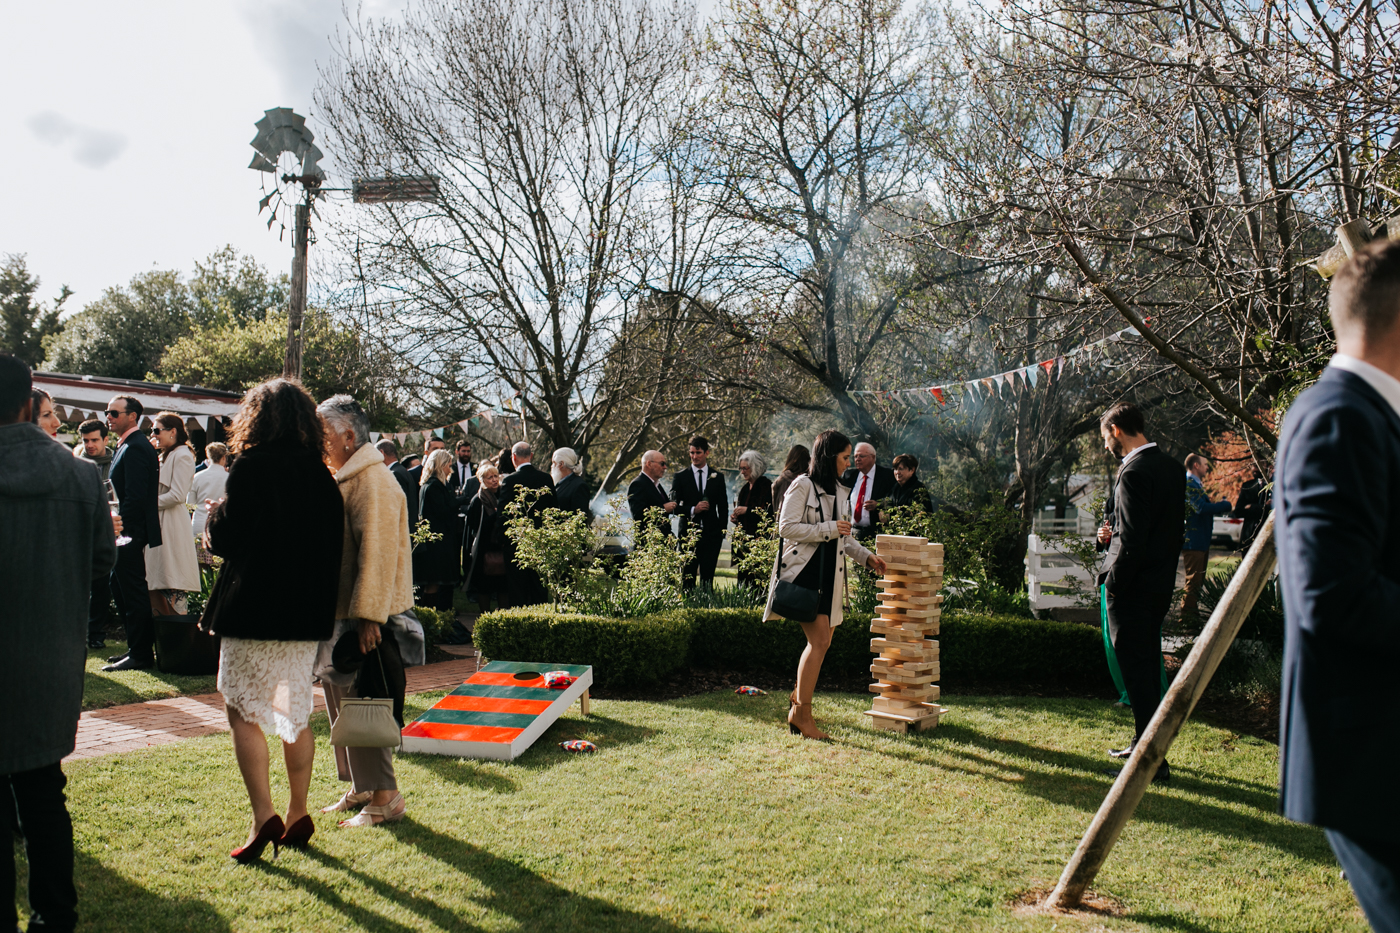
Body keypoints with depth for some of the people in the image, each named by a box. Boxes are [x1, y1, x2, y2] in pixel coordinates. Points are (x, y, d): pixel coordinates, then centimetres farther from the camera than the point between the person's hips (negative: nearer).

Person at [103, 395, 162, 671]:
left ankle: (140, 654, 3)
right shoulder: (128, 446, 17)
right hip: (127, 532, 11)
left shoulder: (135, 448, -16)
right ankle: (138, 647, 23)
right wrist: (116, 526, 18)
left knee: (133, 591, -4)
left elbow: (135, 496, -22)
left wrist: (119, 527, -20)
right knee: (119, 587, 16)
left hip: (130, 532, -11)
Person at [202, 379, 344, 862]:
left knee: (243, 711, 4)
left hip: (253, 610, -6)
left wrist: (215, 512, 9)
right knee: (296, 713, 14)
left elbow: (223, 538, -11)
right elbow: (334, 543, 7)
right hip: (306, 613, 6)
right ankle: (298, 815, 20)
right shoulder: (321, 475, 4)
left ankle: (263, 816, -3)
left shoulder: (251, 468, -12)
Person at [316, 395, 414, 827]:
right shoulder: (340, 478, 16)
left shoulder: (372, 482, -16)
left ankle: (384, 796, 5)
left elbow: (377, 552, -22)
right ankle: (359, 788, 27)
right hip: (337, 613, 10)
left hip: (363, 617, -10)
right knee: (340, 699, 15)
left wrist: (367, 616, -24)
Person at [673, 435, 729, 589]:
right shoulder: (680, 477, 5)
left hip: (712, 535, 1)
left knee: (708, 579, 1)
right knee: (687, 579, 0)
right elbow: (673, 506, 2)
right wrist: (692, 510, -14)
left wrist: (722, 532, 5)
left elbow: (723, 507, 12)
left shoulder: (717, 477, 9)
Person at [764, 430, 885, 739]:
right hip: (805, 571, -8)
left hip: (830, 574, 8)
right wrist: (829, 529, -16)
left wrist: (866, 557, 14)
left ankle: (799, 698, 30)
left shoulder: (841, 492, 18)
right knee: (819, 640, -13)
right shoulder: (803, 486, -7)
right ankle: (802, 713, -2)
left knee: (822, 641, 9)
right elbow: (787, 527, -14)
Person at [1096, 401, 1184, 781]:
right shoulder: (1170, 466, 10)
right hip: (1161, 583, 10)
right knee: (1149, 666, 19)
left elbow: (1133, 539, -23)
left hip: (1132, 587, -10)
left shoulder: (1134, 472, -19)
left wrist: (1114, 582, -14)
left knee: (1136, 671, -3)